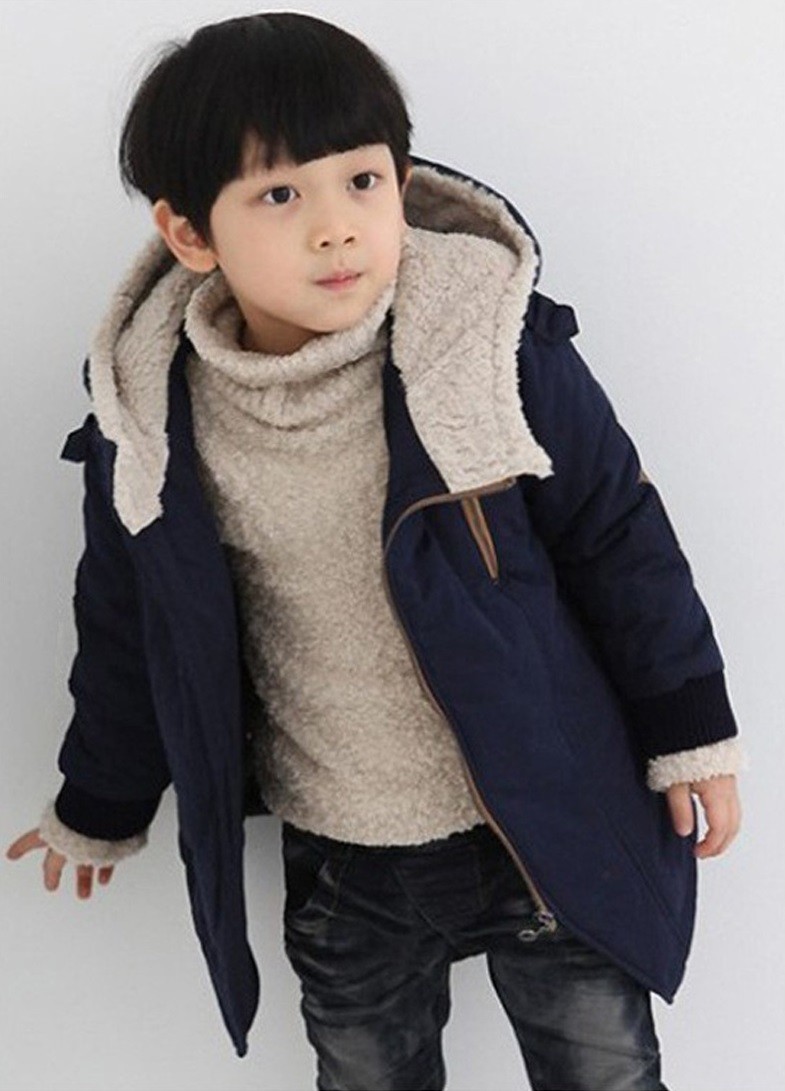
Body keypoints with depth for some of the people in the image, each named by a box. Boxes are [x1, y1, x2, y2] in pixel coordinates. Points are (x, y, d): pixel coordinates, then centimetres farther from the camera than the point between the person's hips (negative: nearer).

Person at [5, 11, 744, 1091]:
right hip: (339, 875, 2)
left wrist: (690, 732, -1)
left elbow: (618, 536, -7)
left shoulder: (499, 349, -19)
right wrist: (99, 813, 16)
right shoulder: (151, 418, -11)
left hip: (556, 833, -2)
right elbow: (130, 632, 4)